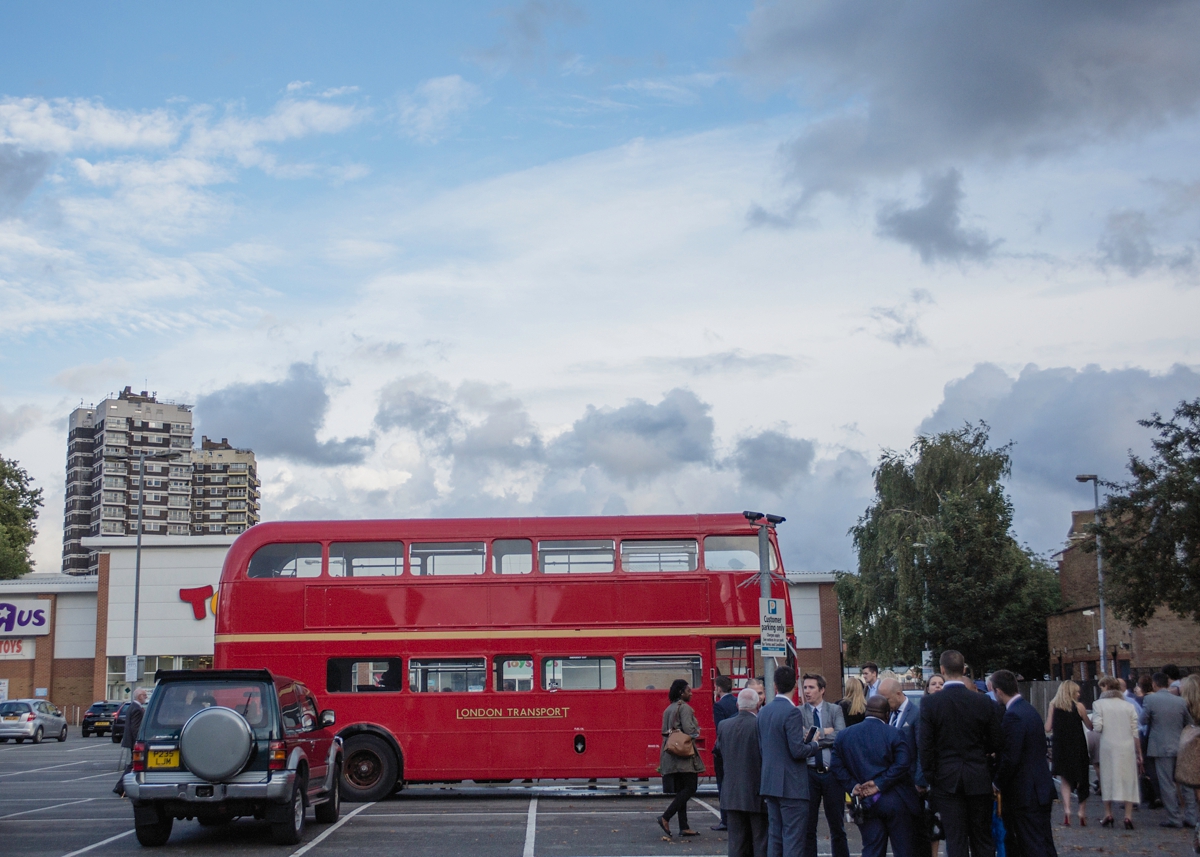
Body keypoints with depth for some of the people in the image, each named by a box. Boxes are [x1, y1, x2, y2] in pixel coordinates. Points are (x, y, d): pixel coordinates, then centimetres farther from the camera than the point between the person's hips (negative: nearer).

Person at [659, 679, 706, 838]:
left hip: (671, 755, 9)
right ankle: (666, 817, -15)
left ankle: (684, 827, 8)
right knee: (690, 788, -6)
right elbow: (689, 730, -18)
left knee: (681, 790, 10)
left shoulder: (668, 709, 17)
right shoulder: (684, 708, -10)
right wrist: (697, 732, 1)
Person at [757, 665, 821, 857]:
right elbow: (798, 751, -20)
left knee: (774, 836, 13)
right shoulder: (792, 712, -16)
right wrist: (815, 744, -1)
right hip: (791, 784, -8)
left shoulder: (764, 711, 8)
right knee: (793, 840, -3)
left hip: (770, 782, 8)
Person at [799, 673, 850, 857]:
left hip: (832, 773, 1)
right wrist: (826, 732, -14)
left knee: (837, 825, 10)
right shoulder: (797, 712, 2)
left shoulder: (835, 710, 5)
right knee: (808, 826, 6)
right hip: (809, 773, -1)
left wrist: (817, 735, -12)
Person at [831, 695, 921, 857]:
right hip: (895, 802, -3)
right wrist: (879, 783, -15)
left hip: (866, 805, 3)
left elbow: (836, 765, 0)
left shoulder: (844, 735, 5)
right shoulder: (894, 734, -7)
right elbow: (903, 764, -17)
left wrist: (852, 786, -4)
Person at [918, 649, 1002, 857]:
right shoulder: (984, 702, -4)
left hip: (947, 779, -2)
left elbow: (924, 745, -9)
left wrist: (930, 777, 2)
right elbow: (995, 744, 3)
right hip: (978, 778, 2)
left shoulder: (930, 703, -10)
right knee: (982, 839, 11)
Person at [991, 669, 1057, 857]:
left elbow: (1010, 759, -22)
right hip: (1039, 789, 9)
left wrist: (998, 783, -6)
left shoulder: (1013, 716, -19)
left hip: (1026, 794, -9)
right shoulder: (1029, 709, 11)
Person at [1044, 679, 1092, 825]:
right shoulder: (1079, 706, -8)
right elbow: (1089, 726, 1)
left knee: (1065, 779, 8)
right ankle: (1082, 813, 13)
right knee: (1081, 779, 11)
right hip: (1077, 746, -1)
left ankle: (1067, 809, -10)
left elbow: (1048, 728, -2)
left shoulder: (1053, 705, -2)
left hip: (1060, 746, 1)